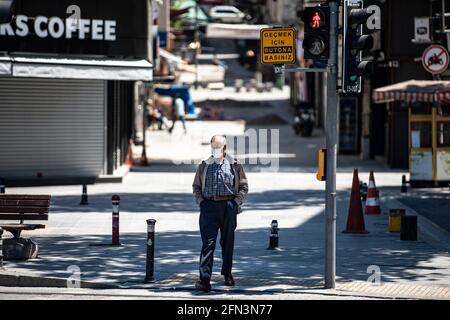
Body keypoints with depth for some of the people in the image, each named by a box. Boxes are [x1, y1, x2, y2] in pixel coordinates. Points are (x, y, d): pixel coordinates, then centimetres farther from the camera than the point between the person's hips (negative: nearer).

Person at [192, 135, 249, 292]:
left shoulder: (234, 166, 6)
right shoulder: (204, 166, 10)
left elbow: (244, 186, 9)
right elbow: (196, 186, 17)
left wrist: (236, 202, -4)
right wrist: (200, 201, 2)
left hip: (228, 208, 0)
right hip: (209, 207, 0)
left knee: (228, 242, 11)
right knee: (208, 243, -10)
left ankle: (227, 273, 29)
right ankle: (205, 279, -16)